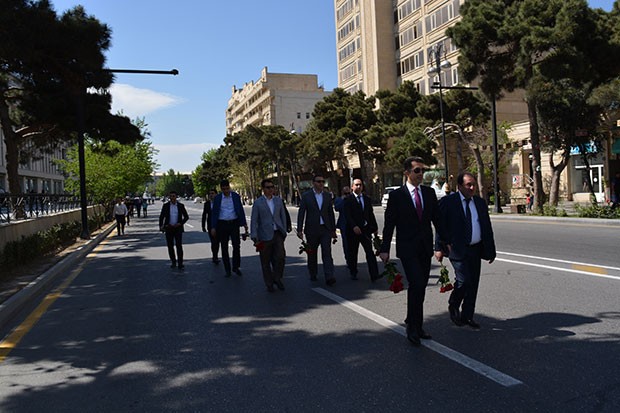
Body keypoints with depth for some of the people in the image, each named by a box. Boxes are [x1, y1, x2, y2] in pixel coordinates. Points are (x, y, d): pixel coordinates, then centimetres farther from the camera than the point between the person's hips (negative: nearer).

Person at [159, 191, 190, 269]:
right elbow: (161, 217, 6)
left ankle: (180, 263, -8)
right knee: (170, 246, 6)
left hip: (178, 228, -1)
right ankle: (173, 262, 19)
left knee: (179, 245, -10)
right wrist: (161, 226, -8)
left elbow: (186, 217, 6)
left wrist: (180, 223, -9)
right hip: (168, 228, 2)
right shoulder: (165, 206, 5)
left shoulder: (181, 206, 3)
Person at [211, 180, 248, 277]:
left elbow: (241, 210, 5)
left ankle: (236, 267, 10)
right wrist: (213, 227, -4)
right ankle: (227, 270, 15)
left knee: (236, 245, -6)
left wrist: (244, 224, 0)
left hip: (234, 223, 0)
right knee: (224, 248, 5)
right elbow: (214, 213, 2)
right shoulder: (217, 198, 1)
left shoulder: (236, 196, 3)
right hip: (222, 224, 0)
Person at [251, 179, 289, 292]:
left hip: (277, 234, 2)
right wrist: (255, 238, -8)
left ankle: (277, 278, 14)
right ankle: (269, 283, 19)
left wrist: (284, 231, 11)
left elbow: (283, 216, 15)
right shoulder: (258, 203, -1)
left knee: (280, 257, -9)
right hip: (265, 235, -2)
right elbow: (254, 221, -2)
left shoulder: (278, 200, 10)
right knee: (266, 261, 4)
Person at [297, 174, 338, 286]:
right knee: (312, 254, 11)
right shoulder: (306, 196, -1)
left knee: (327, 253, -8)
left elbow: (331, 213, 11)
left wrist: (333, 230, 10)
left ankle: (329, 277, -13)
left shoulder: (328, 195, 7)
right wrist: (299, 229, -8)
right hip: (312, 229, -1)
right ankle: (313, 274, 28)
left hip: (325, 229, 1)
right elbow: (301, 213, -2)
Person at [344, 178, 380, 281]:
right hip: (353, 230, -3)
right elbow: (347, 215, -12)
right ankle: (353, 273, 24)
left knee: (370, 252, -6)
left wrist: (375, 227, 12)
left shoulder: (367, 199, 11)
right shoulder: (348, 200, -3)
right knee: (352, 253, 8)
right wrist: (354, 226, -24)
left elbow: (371, 214, 15)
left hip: (366, 229, 3)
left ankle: (374, 275, -9)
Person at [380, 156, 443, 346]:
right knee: (416, 284, -15)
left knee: (420, 287, 11)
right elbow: (389, 223, -4)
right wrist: (384, 249, -7)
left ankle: (415, 324, 25)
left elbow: (437, 218, 13)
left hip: (425, 248, 5)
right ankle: (413, 327, -2)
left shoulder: (429, 192, 8)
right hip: (407, 248, -5)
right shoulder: (396, 195, -5)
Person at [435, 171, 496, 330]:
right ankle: (453, 306, 16)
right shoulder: (448, 202, -6)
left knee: (473, 283, 8)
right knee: (464, 280, -13)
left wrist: (491, 250, 13)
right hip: (457, 249, -6)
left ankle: (467, 316, 22)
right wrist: (439, 248, -11)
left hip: (476, 249, 6)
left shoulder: (480, 202, 11)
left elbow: (487, 228, 15)